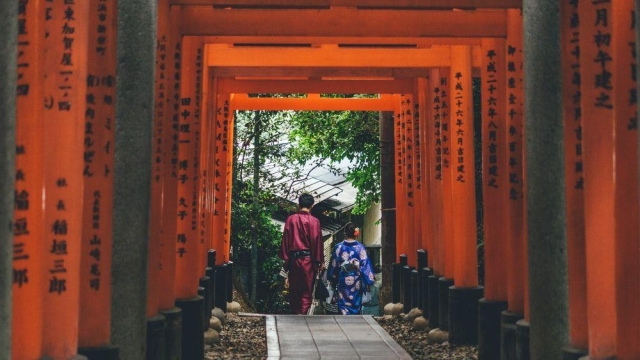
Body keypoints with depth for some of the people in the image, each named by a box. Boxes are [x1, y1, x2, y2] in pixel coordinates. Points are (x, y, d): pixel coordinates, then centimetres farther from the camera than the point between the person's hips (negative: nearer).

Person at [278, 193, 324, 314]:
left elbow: (285, 240, 2)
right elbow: (317, 242, -5)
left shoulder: (291, 219, 1)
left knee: (294, 289, 13)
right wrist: (319, 261, 2)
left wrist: (285, 259, 9)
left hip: (293, 258, 3)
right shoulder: (314, 221, -7)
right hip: (308, 259, -3)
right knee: (307, 291, 1)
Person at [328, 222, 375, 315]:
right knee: (356, 302, 15)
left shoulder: (338, 247, -6)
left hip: (343, 281, 0)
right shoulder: (360, 247, -10)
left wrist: (333, 280, 13)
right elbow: (365, 265, -10)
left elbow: (333, 265, 1)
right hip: (356, 281, 0)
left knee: (344, 303, 5)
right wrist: (369, 281, -2)